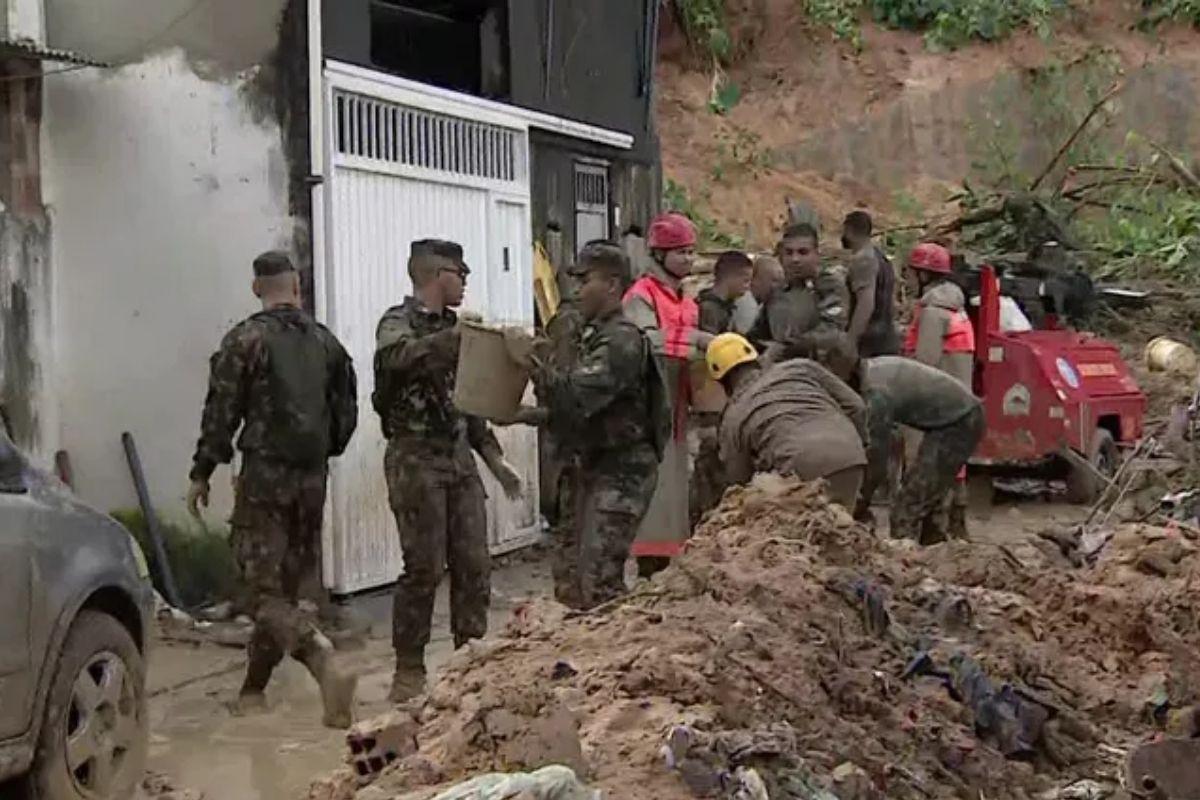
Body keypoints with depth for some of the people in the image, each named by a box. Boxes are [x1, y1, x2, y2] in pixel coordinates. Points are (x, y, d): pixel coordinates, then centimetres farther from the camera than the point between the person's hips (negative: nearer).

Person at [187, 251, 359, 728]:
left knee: (266, 590, -6)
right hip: (312, 478, 6)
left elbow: (221, 412, -9)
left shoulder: (246, 340, -8)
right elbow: (346, 412, 13)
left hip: (265, 474, -5)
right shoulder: (324, 341, 9)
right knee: (285, 586, 14)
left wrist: (202, 474, -1)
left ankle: (328, 666, -28)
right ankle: (253, 688, 25)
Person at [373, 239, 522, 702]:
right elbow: (398, 356, -30)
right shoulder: (399, 323, -5)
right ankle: (409, 672, 4)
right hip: (416, 459, -7)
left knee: (474, 566, 5)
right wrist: (454, 337, -38)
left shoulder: (450, 328, 18)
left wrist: (493, 457, 18)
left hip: (459, 458, 7)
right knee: (424, 568, -6)